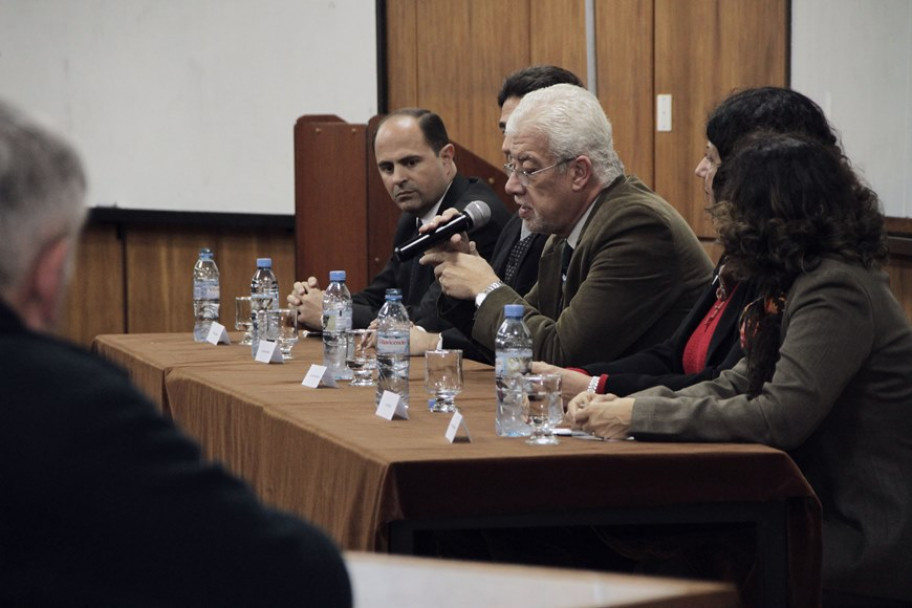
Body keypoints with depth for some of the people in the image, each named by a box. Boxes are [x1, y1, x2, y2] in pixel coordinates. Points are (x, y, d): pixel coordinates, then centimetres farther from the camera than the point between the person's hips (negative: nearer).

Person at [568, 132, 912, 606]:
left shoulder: (837, 291, -18)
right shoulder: (803, 284, 14)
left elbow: (779, 417, -25)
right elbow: (736, 386, 13)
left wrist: (640, 416, -19)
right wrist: (621, 404, -2)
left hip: (868, 545, -9)